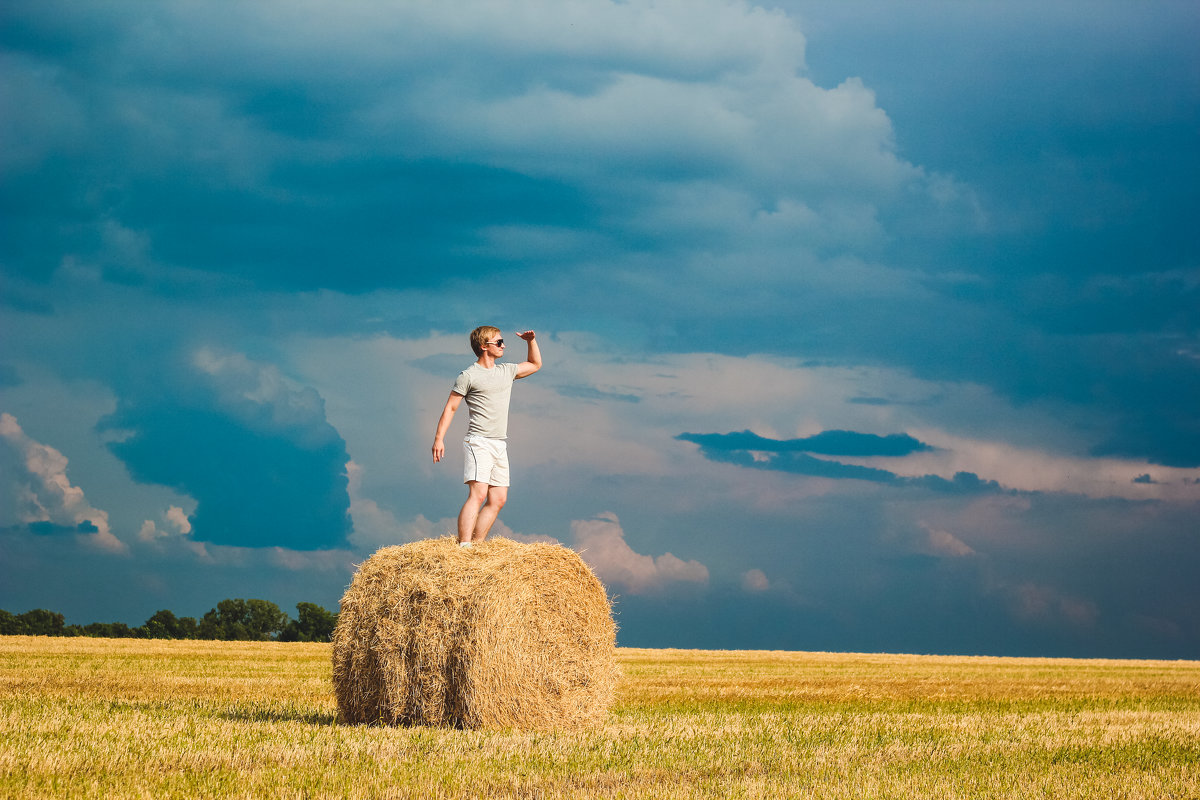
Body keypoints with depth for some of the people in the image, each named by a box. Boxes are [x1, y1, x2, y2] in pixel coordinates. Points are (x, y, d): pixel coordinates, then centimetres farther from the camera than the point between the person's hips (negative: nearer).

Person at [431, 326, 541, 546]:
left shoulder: (507, 371, 17)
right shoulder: (468, 376, -2)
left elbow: (535, 364, 34)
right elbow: (450, 408, -2)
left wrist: (531, 341, 18)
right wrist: (439, 439, -10)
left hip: (500, 446, 8)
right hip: (478, 443, -8)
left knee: (498, 499, 3)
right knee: (478, 494, -21)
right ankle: (464, 547, -28)